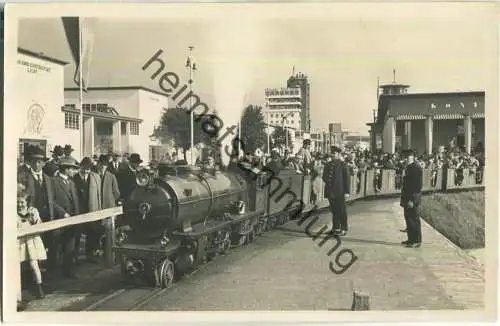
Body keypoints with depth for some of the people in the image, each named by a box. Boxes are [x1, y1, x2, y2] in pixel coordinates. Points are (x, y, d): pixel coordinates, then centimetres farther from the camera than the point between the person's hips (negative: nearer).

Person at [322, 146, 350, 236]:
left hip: (340, 191, -5)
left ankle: (343, 229, 10)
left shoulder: (342, 165, -6)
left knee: (341, 211, 1)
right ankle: (336, 228, 25)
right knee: (333, 210, 13)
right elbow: (324, 177, 19)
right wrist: (327, 181, -3)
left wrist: (347, 192, -12)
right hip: (330, 191, 5)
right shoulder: (328, 165, 11)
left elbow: (346, 178, -8)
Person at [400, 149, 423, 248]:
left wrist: (411, 200, -22)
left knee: (414, 219, -4)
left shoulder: (416, 168, -16)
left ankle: (417, 241, 3)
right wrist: (404, 198, 17)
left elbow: (416, 185, -20)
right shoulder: (408, 167, 14)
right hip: (407, 197, 10)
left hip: (413, 197, -10)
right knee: (408, 217, 14)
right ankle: (411, 239, 23)